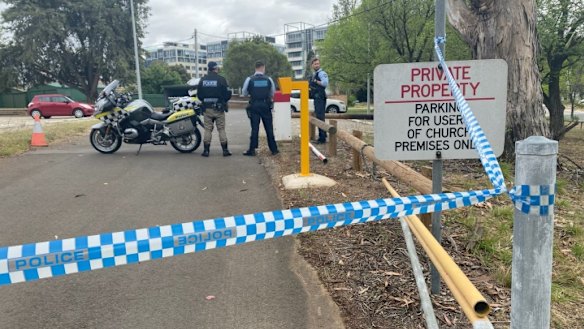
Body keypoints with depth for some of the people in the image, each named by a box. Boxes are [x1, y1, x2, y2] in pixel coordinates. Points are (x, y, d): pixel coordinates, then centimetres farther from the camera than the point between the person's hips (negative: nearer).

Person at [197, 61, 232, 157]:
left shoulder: (202, 80, 2)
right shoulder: (221, 79, -8)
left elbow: (199, 95, 7)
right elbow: (227, 94, -7)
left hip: (207, 109, 3)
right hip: (219, 109, -2)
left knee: (208, 129, 7)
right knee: (221, 129, 4)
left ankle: (206, 150, 6)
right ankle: (225, 150, 4)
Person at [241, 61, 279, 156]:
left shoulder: (249, 79, -5)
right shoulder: (268, 79, -2)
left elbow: (244, 93, 3)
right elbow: (273, 93, 7)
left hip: (254, 106, -1)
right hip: (266, 106, 1)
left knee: (254, 128, 3)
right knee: (269, 128, 8)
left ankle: (252, 150, 1)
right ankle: (274, 149, 13)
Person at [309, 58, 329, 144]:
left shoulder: (322, 73, -9)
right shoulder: (314, 75, 18)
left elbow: (325, 83, -25)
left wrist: (316, 81, -15)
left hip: (320, 97, -10)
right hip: (316, 98, 10)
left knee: (320, 117, -10)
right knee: (318, 117, 14)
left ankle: (323, 138, -7)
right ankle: (321, 137, 23)